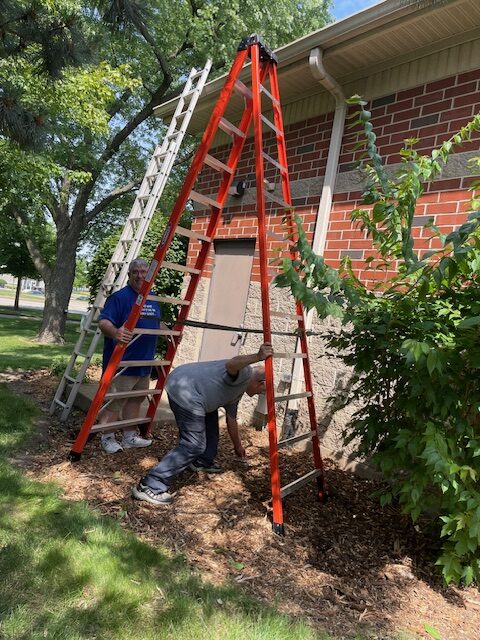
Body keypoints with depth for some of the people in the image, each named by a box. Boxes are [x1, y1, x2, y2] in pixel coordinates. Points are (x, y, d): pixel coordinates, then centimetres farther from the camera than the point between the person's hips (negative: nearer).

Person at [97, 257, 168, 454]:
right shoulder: (120, 297, -13)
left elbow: (158, 323, 27)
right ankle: (107, 438, 20)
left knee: (135, 400, 17)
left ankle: (130, 437, 31)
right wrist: (115, 333, -42)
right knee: (114, 402, 2)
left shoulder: (153, 300, 13)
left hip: (145, 364, 8)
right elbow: (103, 322, -24)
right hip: (121, 364, -8)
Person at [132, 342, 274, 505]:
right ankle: (150, 486, -9)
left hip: (192, 391, 11)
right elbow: (232, 365, -30)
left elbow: (231, 420, 37)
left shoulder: (238, 391, 26)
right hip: (185, 392, -11)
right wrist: (257, 357, -43)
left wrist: (238, 447, 46)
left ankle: (203, 461, 44)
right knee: (193, 445, -11)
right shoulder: (245, 373, -3)